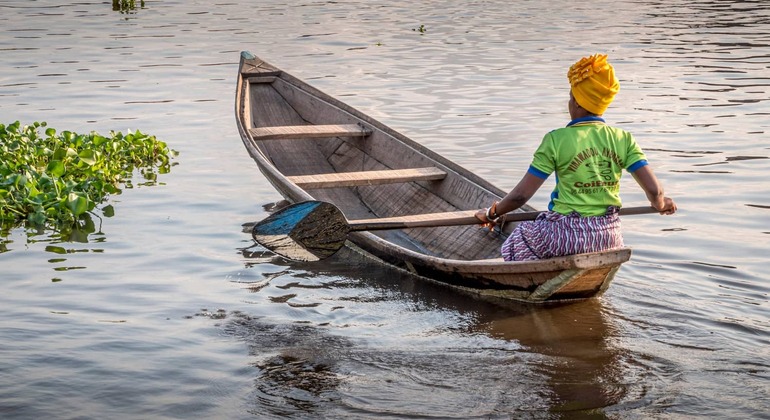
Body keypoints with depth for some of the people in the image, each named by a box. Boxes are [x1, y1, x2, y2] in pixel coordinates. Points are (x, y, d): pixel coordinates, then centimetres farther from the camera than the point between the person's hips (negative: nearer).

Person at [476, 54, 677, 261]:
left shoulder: (557, 140, -10)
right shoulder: (623, 139, -1)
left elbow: (521, 195, -9)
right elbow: (654, 190, -5)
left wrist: (491, 214, 8)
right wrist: (661, 203, 19)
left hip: (567, 234, -5)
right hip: (609, 235, 5)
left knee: (514, 244, 21)